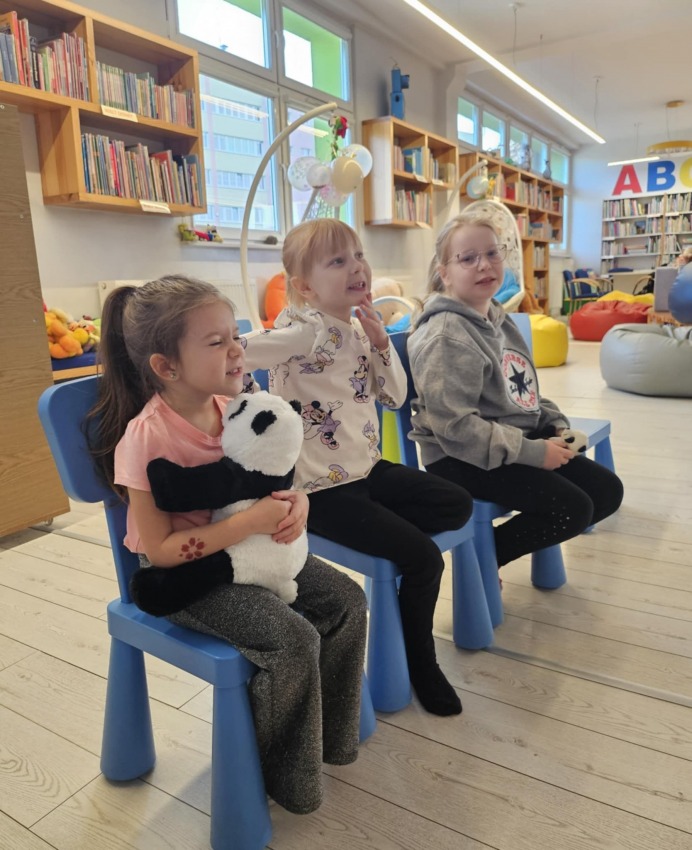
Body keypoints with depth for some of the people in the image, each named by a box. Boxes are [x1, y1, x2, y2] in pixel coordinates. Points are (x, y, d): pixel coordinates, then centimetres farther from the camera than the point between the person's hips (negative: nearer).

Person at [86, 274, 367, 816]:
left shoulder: (235, 408, -5)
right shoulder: (147, 436, -25)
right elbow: (159, 549, -23)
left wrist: (295, 501, -16)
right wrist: (251, 521, -31)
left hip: (247, 551, 7)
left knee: (348, 602, -2)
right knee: (293, 640, -22)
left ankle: (329, 732, 21)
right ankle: (285, 776, 8)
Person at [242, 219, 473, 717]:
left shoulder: (357, 329, 7)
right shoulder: (307, 330, -18)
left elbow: (396, 397, 9)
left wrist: (380, 342, -3)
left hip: (367, 469, 9)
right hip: (321, 489, -8)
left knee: (457, 506, 9)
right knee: (423, 558, -8)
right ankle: (421, 663, 15)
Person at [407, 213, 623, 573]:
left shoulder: (498, 320, 12)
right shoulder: (445, 337, -19)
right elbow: (455, 427, -26)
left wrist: (557, 426, 4)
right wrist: (533, 452, -22)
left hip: (520, 442, 10)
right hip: (462, 458, -9)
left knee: (607, 490, 7)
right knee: (573, 508, -16)